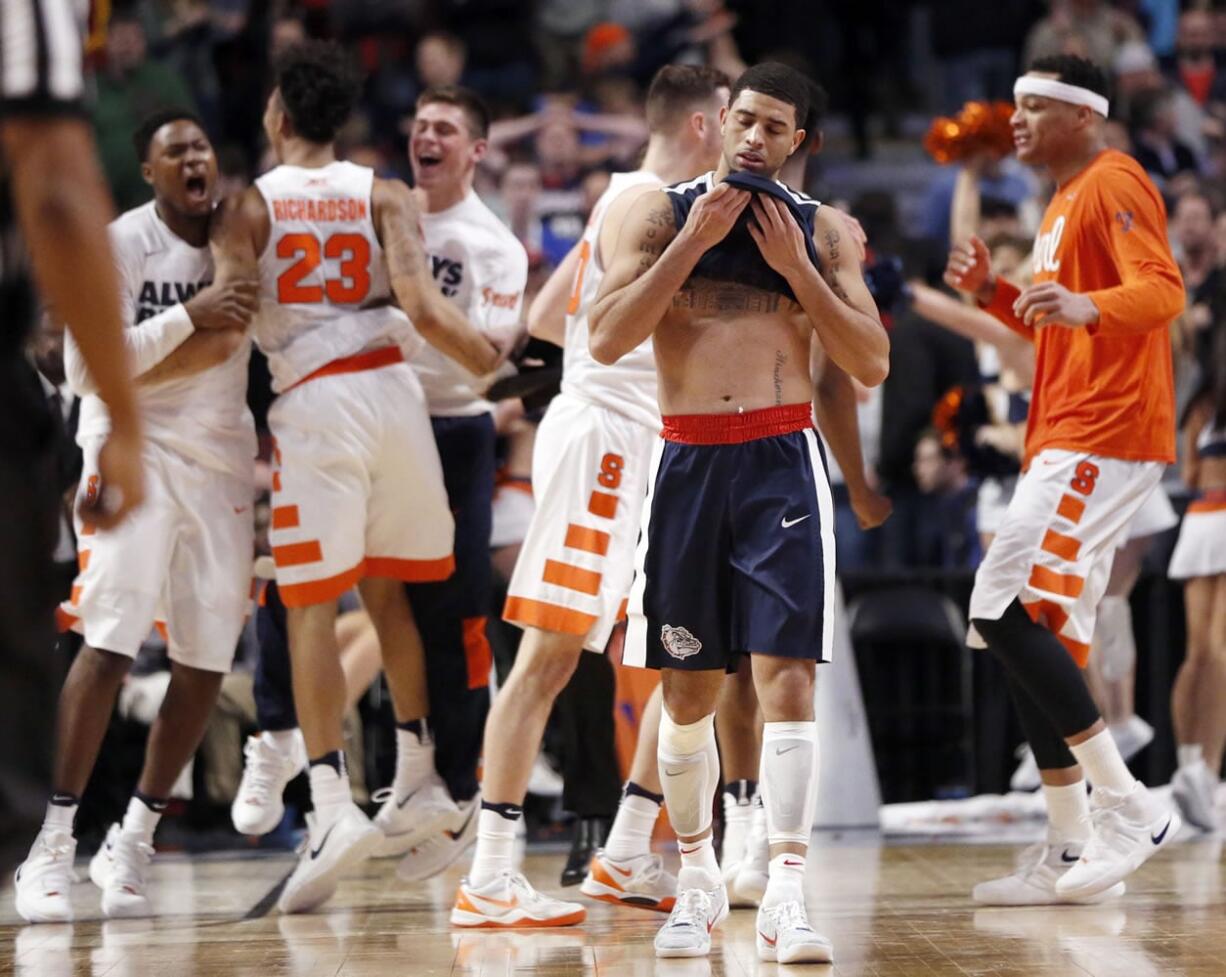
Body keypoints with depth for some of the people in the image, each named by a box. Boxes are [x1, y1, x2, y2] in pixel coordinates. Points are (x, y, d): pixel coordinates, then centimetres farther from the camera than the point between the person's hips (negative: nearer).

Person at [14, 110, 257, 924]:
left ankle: (134, 840, 12)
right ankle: (54, 841, -11)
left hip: (223, 459, 5)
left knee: (207, 661, 1)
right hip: (134, 450, -5)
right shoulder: (118, 244, -8)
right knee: (111, 642, -16)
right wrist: (188, 317, -22)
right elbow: (87, 367, -16)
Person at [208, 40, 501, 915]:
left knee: (311, 605, -3)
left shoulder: (247, 205, 3)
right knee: (389, 589, 18)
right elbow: (422, 307, -8)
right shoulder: (383, 196, 6)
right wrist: (498, 366, 3)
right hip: (392, 386, 3)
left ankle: (333, 802, -19)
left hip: (312, 403, -3)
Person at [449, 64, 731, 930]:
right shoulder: (646, 204, -10)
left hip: (644, 452, 10)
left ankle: (628, 857, 16)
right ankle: (489, 881, -12)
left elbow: (544, 318, 25)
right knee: (550, 655, -11)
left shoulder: (635, 203, 20)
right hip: (602, 438, -10)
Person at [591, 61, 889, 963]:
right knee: (688, 692, 8)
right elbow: (607, 339, -6)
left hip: (782, 462, -1)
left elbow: (873, 363, 1)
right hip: (688, 463, 1)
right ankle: (698, 880, 25)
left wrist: (796, 268, -8)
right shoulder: (666, 211, 5)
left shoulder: (821, 229, 6)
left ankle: (786, 897, -14)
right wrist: (696, 241, -12)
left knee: (787, 678, -11)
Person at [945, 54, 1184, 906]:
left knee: (1004, 611, -18)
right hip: (1067, 438, 11)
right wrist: (994, 293, 17)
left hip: (1101, 437, -11)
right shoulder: (1067, 200, 23)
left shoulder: (1114, 184, -8)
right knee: (1037, 634, 8)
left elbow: (1163, 291, -24)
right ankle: (1072, 853, 10)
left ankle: (1129, 807, -17)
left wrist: (1089, 307, -42)